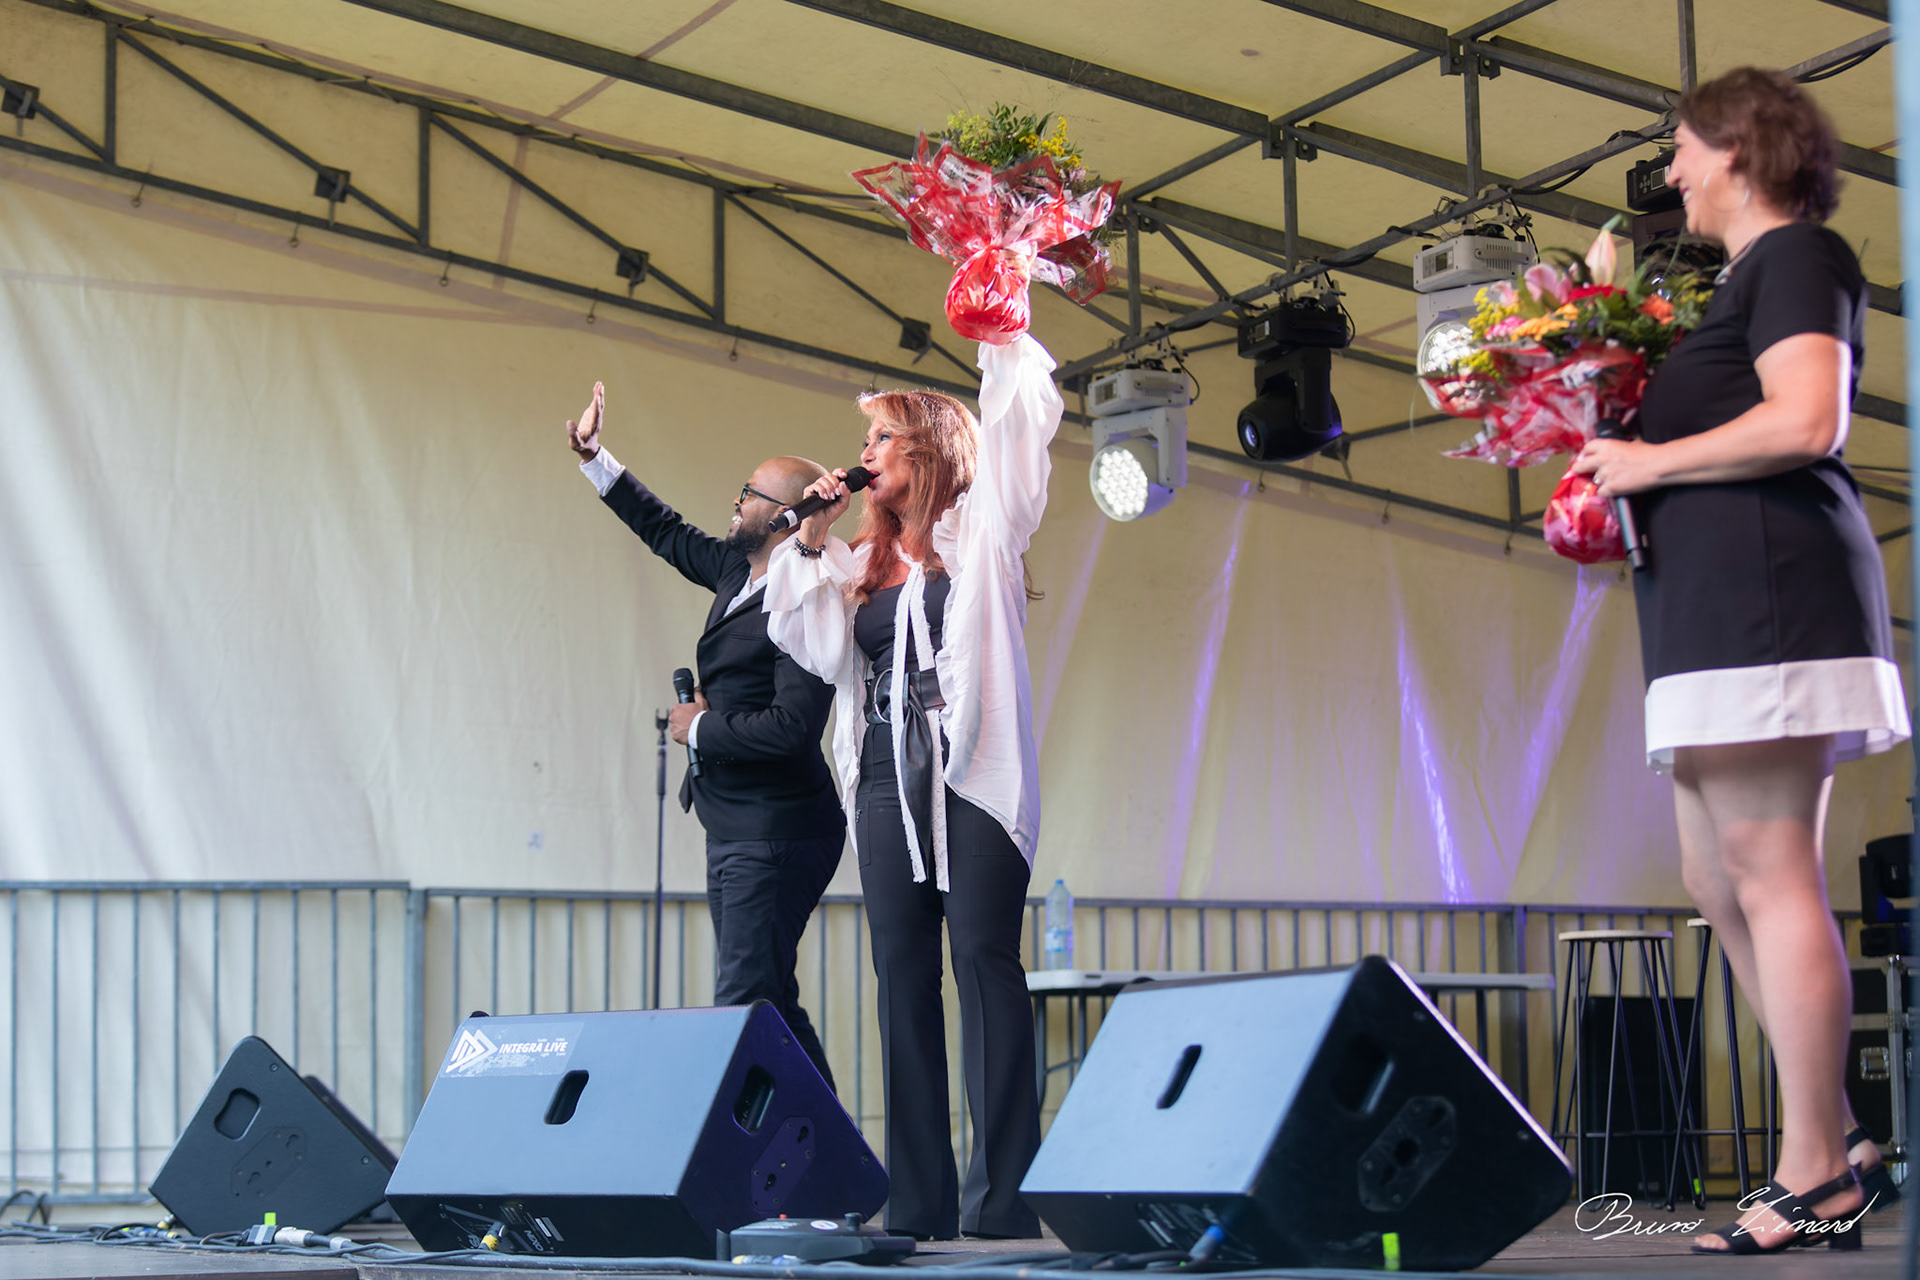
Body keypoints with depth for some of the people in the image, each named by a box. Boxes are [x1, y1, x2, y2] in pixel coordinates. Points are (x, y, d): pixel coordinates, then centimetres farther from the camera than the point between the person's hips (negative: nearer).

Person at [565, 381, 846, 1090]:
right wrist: (595, 459, 28)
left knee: (746, 1004, -13)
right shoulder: (738, 569, 11)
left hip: (772, 836, -10)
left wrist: (700, 728, -13)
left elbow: (792, 728, -27)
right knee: (770, 1005, 11)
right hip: (739, 831, 10)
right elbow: (670, 534, 28)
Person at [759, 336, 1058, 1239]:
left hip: (973, 770, -5)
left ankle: (1004, 1194, -12)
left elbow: (1018, 424, -1)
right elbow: (804, 641, 15)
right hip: (888, 778, 5)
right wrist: (809, 541, 11)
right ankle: (920, 1201, 2)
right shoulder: (862, 564, 22)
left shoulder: (981, 532, 8)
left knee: (983, 958, -11)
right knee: (903, 974, 1)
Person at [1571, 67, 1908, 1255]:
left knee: (1768, 875, -11)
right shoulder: (1755, 272, 26)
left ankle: (1814, 1182, -9)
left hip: (1769, 585, -10)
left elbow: (1807, 422, -18)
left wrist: (1651, 462, -10)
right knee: (1721, 878, 10)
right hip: (1724, 607, 10)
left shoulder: (1796, 254, -3)